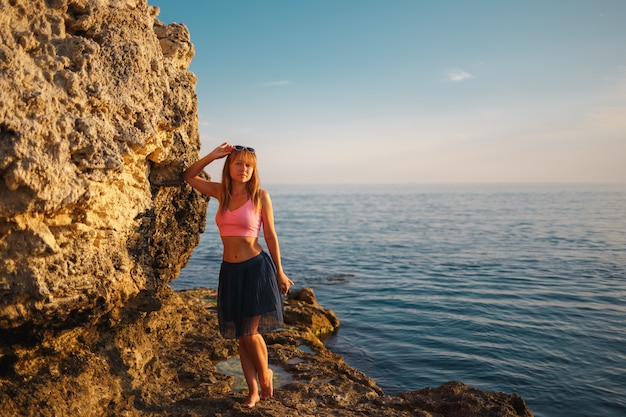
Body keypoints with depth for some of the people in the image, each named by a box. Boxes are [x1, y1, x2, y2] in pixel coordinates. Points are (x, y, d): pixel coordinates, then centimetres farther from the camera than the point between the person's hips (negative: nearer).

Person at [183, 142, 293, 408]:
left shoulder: (260, 195, -5)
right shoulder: (221, 192, 6)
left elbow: (270, 236, -1)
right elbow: (188, 176, 16)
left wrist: (279, 272, 2)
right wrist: (212, 156, 2)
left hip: (256, 268, -4)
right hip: (229, 270, 4)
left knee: (250, 332, -4)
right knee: (240, 335, 9)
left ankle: (265, 374, 25)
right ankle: (253, 390, 22)